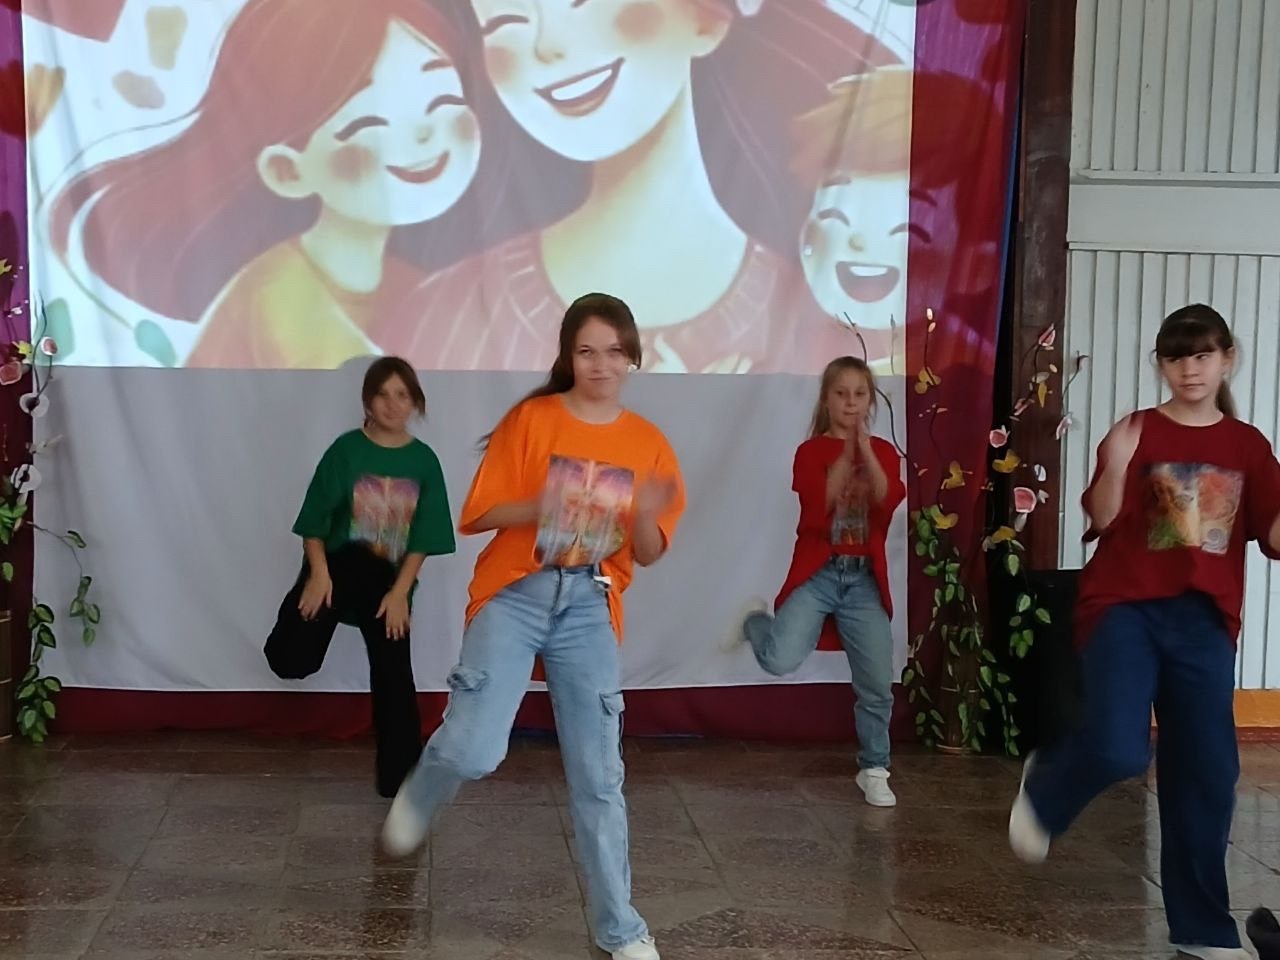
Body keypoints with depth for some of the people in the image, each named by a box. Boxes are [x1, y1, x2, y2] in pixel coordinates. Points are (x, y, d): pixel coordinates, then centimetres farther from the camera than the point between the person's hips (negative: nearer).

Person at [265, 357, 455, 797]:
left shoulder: (424, 460, 1)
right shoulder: (346, 449, -4)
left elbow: (422, 538, 0)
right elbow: (314, 521, -5)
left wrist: (400, 591, -10)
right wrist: (318, 571, -19)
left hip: (389, 582, 2)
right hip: (339, 568, -1)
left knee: (395, 678, 0)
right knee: (290, 660, -18)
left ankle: (399, 779, 14)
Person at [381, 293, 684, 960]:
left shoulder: (649, 444, 5)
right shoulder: (531, 419, -3)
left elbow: (648, 554, 6)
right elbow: (481, 513, -3)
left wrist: (645, 514, -15)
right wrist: (541, 506, -20)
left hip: (590, 606, 2)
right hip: (515, 593, -2)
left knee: (598, 774, 3)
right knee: (473, 751, -16)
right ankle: (418, 799, 21)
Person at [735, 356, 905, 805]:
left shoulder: (884, 452, 9)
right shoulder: (811, 451, 0)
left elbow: (889, 502, -11)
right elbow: (816, 511, -16)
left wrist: (865, 450, -19)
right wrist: (846, 455, -20)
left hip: (865, 579, 3)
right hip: (817, 573, -3)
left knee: (877, 684, 3)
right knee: (781, 660, -22)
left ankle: (874, 770, 22)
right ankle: (756, 624, 14)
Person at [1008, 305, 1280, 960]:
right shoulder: (1136, 434, 0)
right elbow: (1101, 520, -10)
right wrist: (1114, 469, -28)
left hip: (1205, 620, 4)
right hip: (1127, 608, -3)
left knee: (1207, 772, 3)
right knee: (1118, 749, -21)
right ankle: (1044, 790, 14)